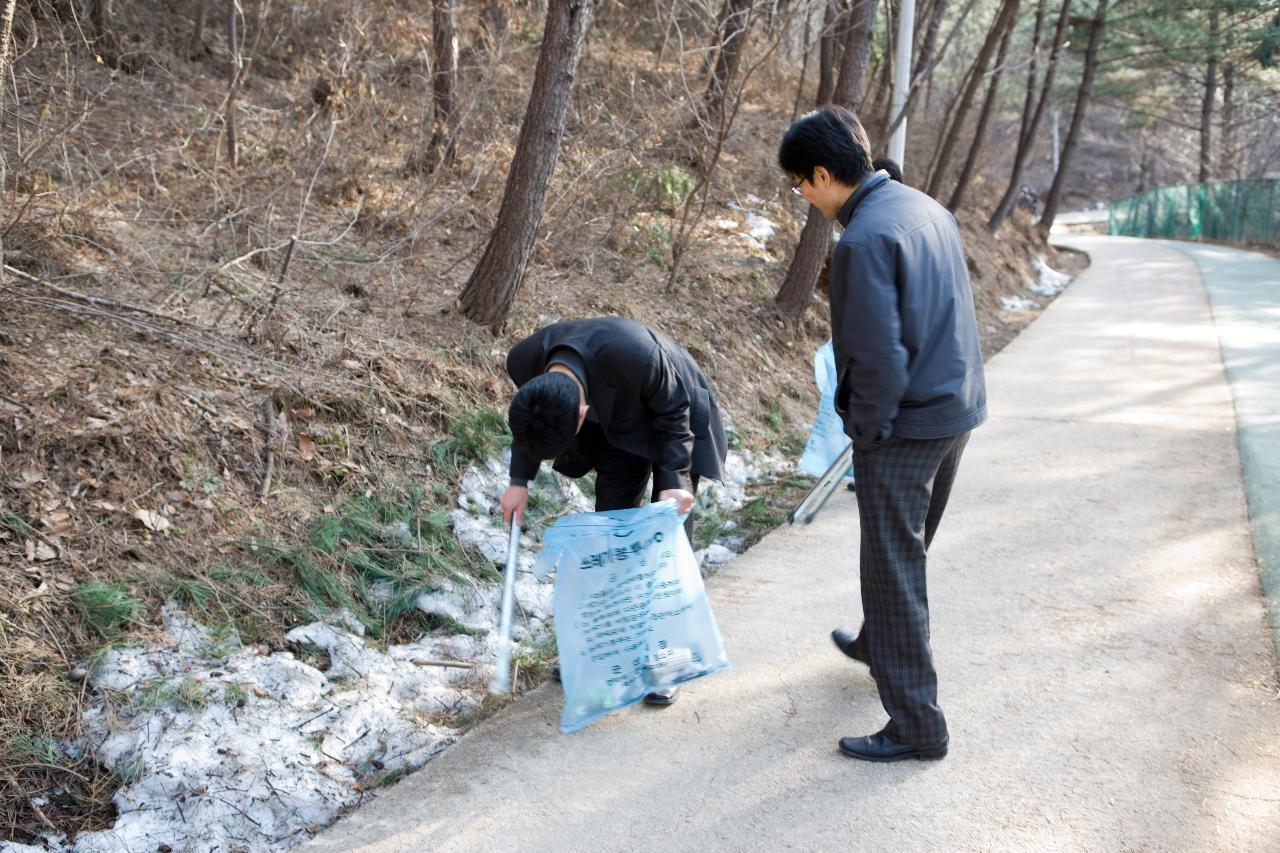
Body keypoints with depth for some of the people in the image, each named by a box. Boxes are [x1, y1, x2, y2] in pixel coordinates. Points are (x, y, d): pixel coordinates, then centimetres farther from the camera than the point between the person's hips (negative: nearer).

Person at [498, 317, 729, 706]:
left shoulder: (634, 356, -44)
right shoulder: (526, 360, -28)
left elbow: (673, 414, -23)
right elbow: (531, 424, -4)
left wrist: (673, 480, -27)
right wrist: (519, 481, -9)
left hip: (678, 423, -4)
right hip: (621, 426, 5)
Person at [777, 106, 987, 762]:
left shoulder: (864, 239, -22)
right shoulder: (927, 208, 7)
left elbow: (877, 355, -25)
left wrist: (866, 430, -11)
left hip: (905, 424, -9)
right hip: (958, 410, 9)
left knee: (894, 568, 1)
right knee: (908, 548, 27)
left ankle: (915, 726, 9)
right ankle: (877, 644, 49)